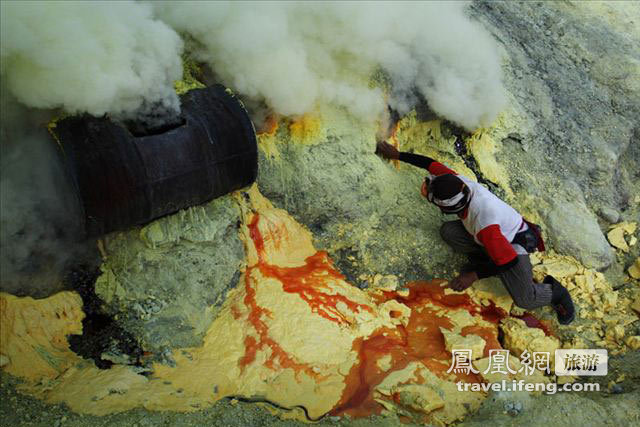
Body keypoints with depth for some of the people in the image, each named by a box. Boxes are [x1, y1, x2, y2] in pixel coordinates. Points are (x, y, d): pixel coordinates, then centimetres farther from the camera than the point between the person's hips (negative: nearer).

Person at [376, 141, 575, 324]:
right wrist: (396, 154, -2)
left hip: (513, 243, -6)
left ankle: (554, 291, 16)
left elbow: (509, 261, -33)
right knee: (447, 230, -19)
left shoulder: (485, 226, -43)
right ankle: (482, 258, 4)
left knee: (524, 300, -17)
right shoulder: (458, 182, -25)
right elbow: (431, 163, -9)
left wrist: (474, 275, -29)